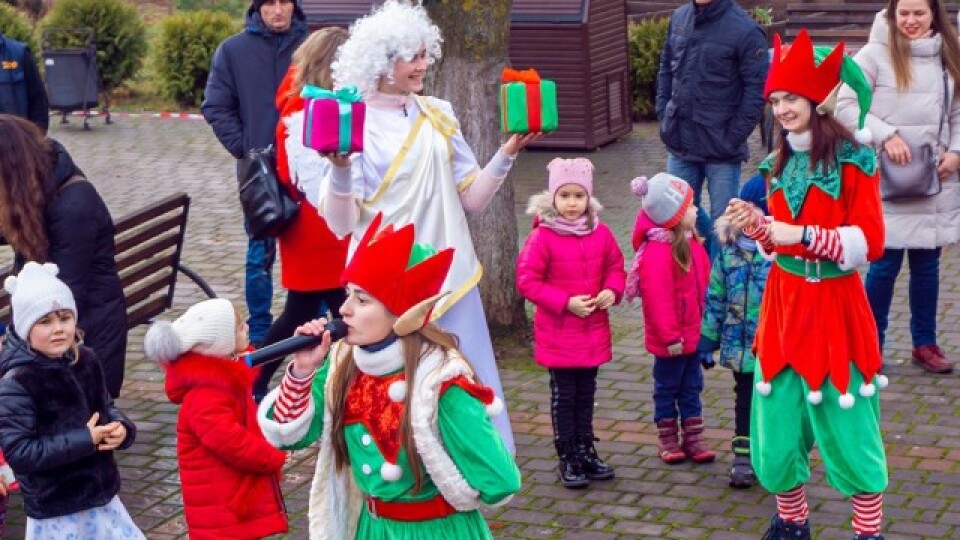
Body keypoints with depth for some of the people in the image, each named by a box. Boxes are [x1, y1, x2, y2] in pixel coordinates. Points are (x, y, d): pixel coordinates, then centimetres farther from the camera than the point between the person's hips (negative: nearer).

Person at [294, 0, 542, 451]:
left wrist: (507, 154, -4)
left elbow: (471, 199, 9)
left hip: (449, 279, 4)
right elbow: (341, 224, -12)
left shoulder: (437, 117, 7)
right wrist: (339, 167, -27)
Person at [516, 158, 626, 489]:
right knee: (564, 395, 6)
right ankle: (567, 459, 17)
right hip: (558, 334, -4)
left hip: (594, 331, 4)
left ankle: (585, 451, 29)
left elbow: (615, 266, 12)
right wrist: (565, 302, -20)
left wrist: (612, 291, -9)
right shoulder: (542, 236, -15)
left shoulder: (600, 233, -1)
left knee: (586, 393, 16)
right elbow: (527, 280, -15)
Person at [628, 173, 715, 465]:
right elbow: (658, 298, -26)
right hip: (671, 338, -8)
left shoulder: (690, 241, 4)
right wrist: (670, 336, -22)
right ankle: (668, 440, 21)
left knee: (692, 386, 15)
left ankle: (693, 437, 24)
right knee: (667, 387, 8)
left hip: (693, 331, 8)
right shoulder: (657, 251, -26)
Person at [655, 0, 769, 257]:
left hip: (721, 148, -6)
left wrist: (733, 137, -13)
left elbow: (757, 89, -12)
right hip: (680, 143, 6)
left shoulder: (745, 30, -13)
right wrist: (664, 115, 8)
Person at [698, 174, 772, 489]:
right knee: (745, 401, 15)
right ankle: (743, 458, 26)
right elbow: (715, 298, 6)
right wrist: (707, 340, 8)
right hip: (741, 346, 3)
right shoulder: (728, 251, -1)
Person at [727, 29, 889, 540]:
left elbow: (869, 243, -13)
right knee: (776, 424, 10)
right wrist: (757, 226, -4)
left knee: (847, 428, 1)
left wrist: (803, 235, -21)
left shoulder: (852, 161, -10)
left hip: (834, 309, -6)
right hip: (783, 306, 6)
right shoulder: (778, 166, 9)